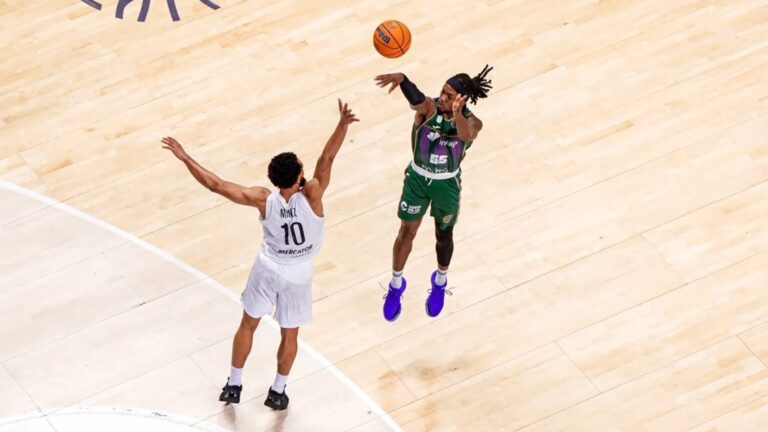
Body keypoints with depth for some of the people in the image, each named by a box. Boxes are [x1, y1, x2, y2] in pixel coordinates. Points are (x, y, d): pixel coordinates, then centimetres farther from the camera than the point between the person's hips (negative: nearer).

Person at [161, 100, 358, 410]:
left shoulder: (263, 200, -25)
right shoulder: (311, 196, -32)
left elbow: (214, 184, -25)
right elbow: (327, 158, -36)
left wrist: (185, 158, -20)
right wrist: (343, 124, -47)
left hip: (268, 267, 1)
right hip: (297, 274, -1)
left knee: (248, 324, 21)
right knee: (289, 335, 19)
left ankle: (234, 385, 32)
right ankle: (277, 392, 32)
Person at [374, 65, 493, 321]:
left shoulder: (472, 122, -23)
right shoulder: (429, 108, -22)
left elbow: (465, 135, -48)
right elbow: (415, 98, -46)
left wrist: (457, 114, -72)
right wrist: (400, 79, -71)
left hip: (447, 185, 0)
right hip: (417, 178, 1)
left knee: (444, 235, 17)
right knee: (407, 231, 12)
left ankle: (440, 283, 46)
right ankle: (396, 285, 35)